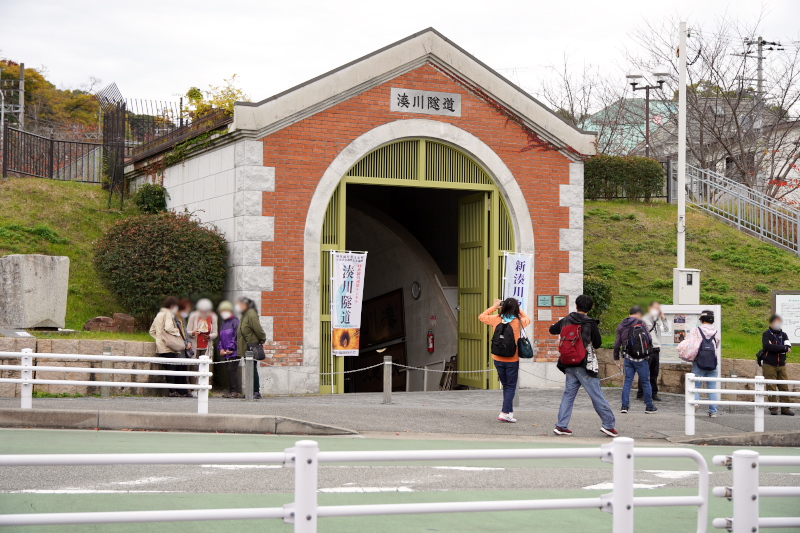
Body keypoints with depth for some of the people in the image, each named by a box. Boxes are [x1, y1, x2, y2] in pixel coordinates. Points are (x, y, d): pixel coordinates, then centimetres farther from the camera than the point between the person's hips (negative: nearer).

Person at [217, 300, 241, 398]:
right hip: (226, 353, 8)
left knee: (232, 370, -14)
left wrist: (231, 348, -14)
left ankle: (237, 391, -13)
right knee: (229, 370, 7)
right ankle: (232, 391, 11)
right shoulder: (223, 324, 21)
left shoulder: (235, 322, -6)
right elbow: (221, 338, 23)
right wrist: (221, 349, 7)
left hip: (234, 352, -8)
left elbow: (236, 336, -12)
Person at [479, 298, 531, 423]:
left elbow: (481, 316, 13)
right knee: (511, 387, 4)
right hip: (512, 360, -3)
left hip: (498, 360, 3)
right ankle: (505, 413, -7)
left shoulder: (496, 319, -5)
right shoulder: (518, 322, -9)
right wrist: (518, 309, 15)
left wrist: (494, 307, 16)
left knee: (506, 386, 16)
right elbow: (528, 319, 15)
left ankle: (510, 412, 18)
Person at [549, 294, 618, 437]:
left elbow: (552, 330, 22)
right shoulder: (591, 323, -10)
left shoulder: (566, 320, 5)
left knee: (569, 393, 10)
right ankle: (609, 424, 5)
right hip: (585, 365, -5)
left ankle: (561, 426, 5)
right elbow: (597, 344, -5)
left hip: (569, 365, 5)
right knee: (597, 396, 0)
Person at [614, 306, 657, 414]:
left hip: (627, 357, 4)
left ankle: (624, 406, 3)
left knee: (627, 381, 9)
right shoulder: (640, 323, -6)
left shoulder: (621, 326, 9)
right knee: (645, 382, 5)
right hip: (640, 358, -4)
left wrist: (616, 358, 17)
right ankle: (649, 407, 9)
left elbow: (617, 344, 11)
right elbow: (648, 339, -7)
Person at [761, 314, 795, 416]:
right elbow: (768, 346, -18)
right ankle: (773, 408, -2)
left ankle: (785, 408, 3)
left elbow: (788, 347, -2)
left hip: (781, 365, 4)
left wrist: (776, 349, -16)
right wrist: (784, 348, -15)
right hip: (769, 365, -4)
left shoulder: (783, 334, 14)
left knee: (784, 387, 0)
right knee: (771, 387, -7)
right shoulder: (766, 334, 0)